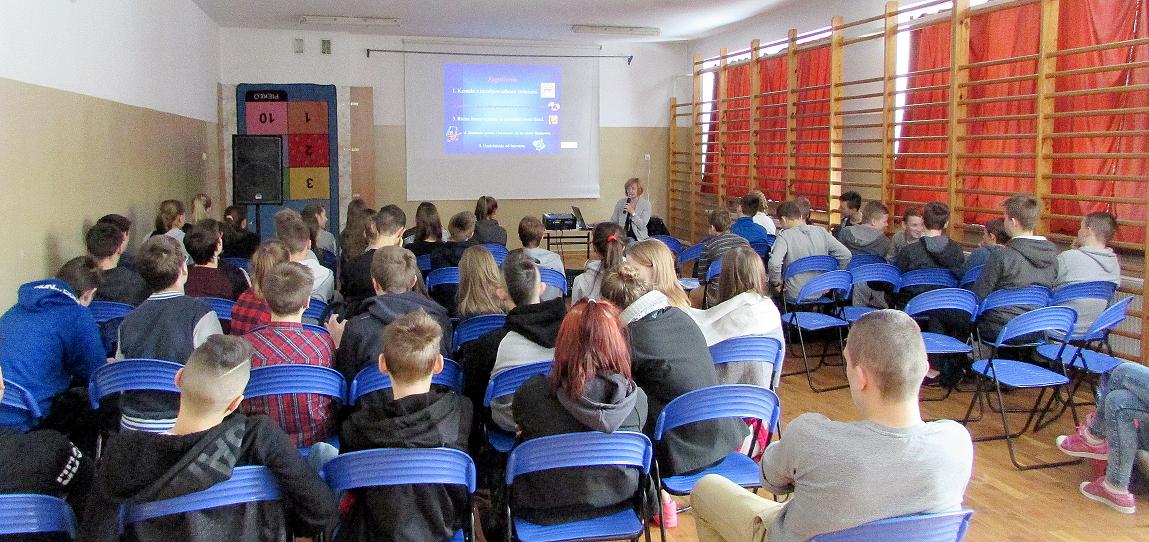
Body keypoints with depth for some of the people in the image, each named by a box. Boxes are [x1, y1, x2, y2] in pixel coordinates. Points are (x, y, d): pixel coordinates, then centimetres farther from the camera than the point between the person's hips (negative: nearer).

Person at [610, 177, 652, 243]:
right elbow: (613, 222, 10)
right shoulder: (620, 203, 9)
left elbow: (642, 226, -4)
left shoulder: (646, 204, 3)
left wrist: (633, 213, -15)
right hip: (621, 237, 1)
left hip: (639, 238, -1)